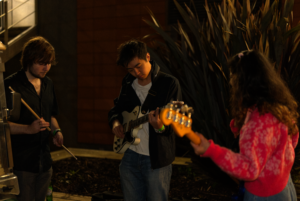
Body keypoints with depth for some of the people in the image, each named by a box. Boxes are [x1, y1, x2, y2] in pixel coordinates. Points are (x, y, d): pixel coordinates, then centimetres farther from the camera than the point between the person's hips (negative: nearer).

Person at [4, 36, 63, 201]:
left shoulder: (47, 84, 11)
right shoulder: (10, 85, -12)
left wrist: (56, 131, 2)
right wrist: (28, 128, -25)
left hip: (44, 161, 7)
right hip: (21, 164, -7)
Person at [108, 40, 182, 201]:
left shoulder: (169, 83, -10)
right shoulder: (128, 83, 7)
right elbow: (116, 109, 21)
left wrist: (161, 126, -34)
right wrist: (115, 123, -1)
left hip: (157, 159, -5)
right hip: (130, 157, 5)